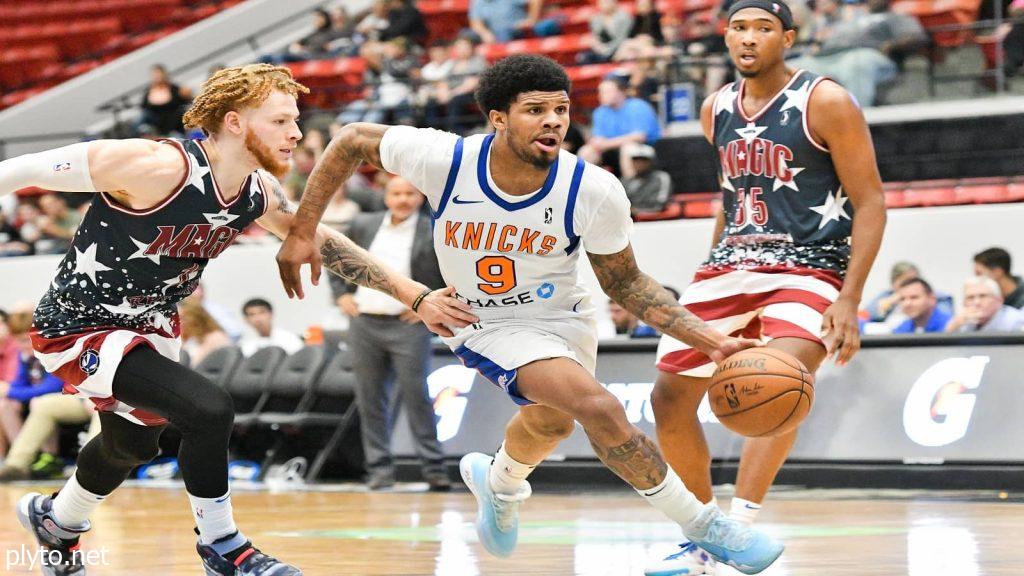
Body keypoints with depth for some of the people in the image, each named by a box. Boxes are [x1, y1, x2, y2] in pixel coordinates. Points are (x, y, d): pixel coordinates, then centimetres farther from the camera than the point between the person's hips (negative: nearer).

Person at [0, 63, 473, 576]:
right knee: (209, 410, -26)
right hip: (79, 328, -9)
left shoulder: (258, 193, -9)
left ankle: (56, 521, 59)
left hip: (149, 322, 9)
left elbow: (323, 242, 6)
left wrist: (415, 296, 3)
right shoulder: (159, 168, -32)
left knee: (132, 444, 29)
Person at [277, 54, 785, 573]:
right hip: (488, 325, -3)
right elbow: (353, 141, -10)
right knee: (598, 408, -24)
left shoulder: (595, 192, -23)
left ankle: (500, 482, 63)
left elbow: (625, 285, -8)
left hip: (564, 316, 4)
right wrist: (301, 233, -9)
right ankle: (703, 528, -8)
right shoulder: (444, 159, -26)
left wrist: (709, 339, -18)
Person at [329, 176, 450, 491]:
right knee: (370, 398, 5)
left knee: (417, 396, -6)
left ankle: (433, 467, -1)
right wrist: (342, 293, 8)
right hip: (364, 323, 4)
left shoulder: (434, 233, -3)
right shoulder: (363, 226, 8)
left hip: (408, 326, -4)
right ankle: (379, 468, 11)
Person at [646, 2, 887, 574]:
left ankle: (740, 523, -36)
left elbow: (870, 202, -10)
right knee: (670, 397, 5)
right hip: (729, 267, 7)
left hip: (808, 269, -7)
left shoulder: (826, 102, -9)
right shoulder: (717, 110, 10)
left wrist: (849, 300, -18)